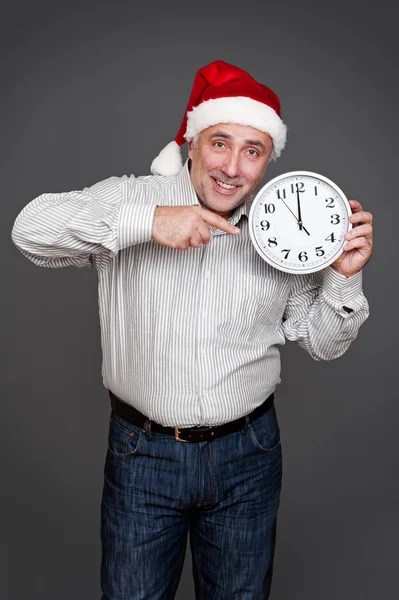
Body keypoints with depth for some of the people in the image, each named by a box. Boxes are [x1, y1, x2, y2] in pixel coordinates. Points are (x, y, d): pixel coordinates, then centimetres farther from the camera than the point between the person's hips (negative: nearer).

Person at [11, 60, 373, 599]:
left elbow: (322, 342, 6)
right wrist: (146, 220, -30)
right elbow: (31, 227, -21)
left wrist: (345, 276, -12)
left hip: (248, 455, 2)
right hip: (142, 453, -1)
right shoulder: (132, 197, -6)